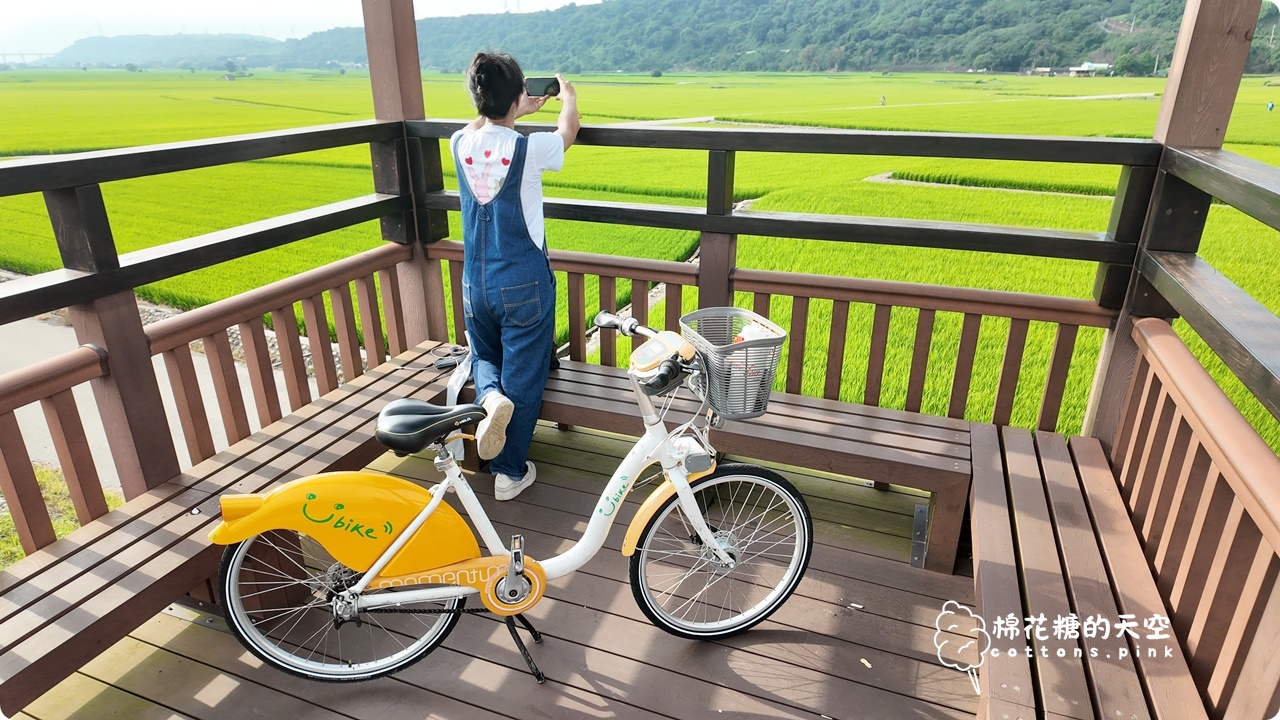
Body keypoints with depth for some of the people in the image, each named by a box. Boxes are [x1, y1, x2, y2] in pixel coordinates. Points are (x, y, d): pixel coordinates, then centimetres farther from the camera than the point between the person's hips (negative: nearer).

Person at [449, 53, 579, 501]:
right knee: (523, 378, 9)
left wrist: (518, 112, 35)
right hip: (524, 285, -4)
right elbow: (568, 130, 9)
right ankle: (510, 472, 18)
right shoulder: (530, 149, -15)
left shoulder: (460, 145, -4)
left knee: (484, 355, 26)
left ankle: (490, 396, -7)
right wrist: (567, 95, 29)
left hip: (475, 284, 4)